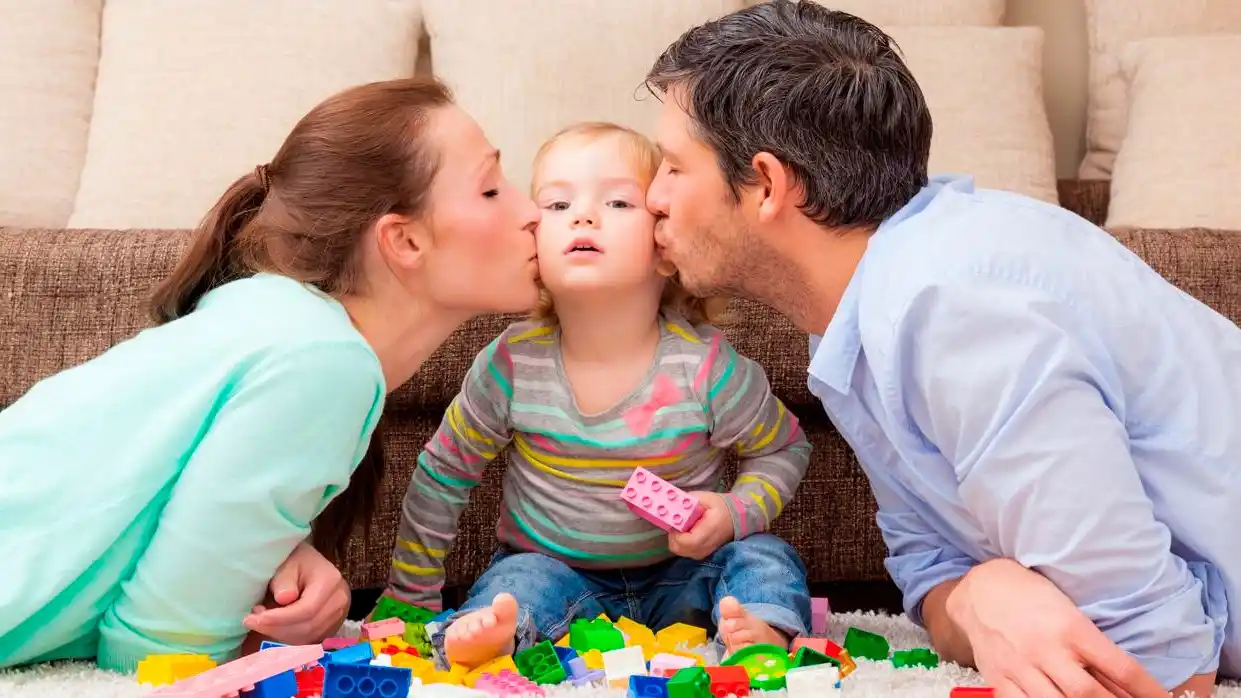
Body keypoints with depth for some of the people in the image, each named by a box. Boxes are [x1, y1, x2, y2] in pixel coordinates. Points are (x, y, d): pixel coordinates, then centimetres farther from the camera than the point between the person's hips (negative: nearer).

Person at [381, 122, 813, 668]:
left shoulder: (704, 365, -17)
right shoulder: (513, 362, -14)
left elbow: (785, 449, 1)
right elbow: (443, 473, 0)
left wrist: (736, 512, -19)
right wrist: (411, 594, 4)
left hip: (679, 576, 1)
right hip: (556, 569, 0)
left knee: (766, 558, -21)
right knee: (518, 583, -30)